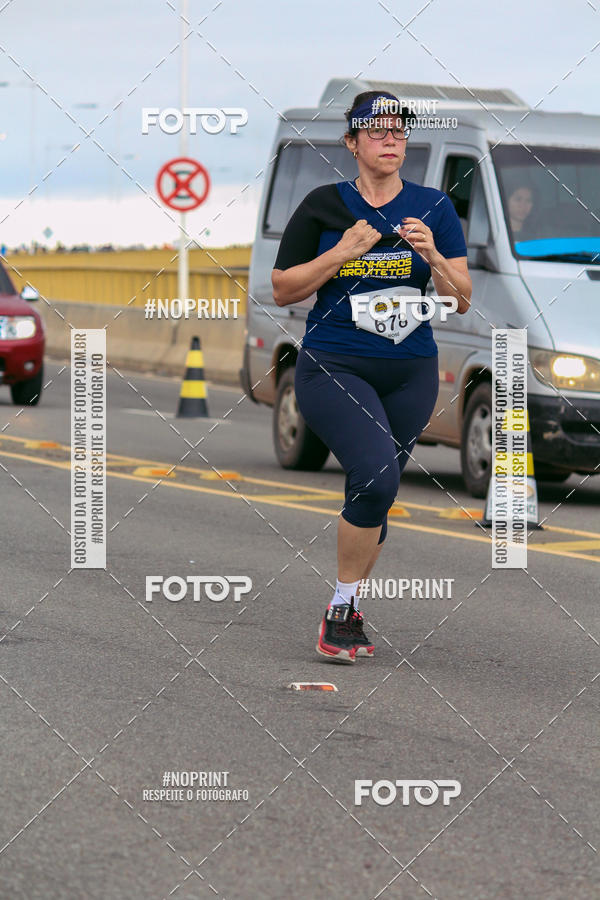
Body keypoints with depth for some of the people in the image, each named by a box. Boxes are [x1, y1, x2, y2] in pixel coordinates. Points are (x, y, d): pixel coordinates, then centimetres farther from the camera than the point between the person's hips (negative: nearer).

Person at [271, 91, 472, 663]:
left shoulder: (433, 208, 6)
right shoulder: (324, 206, 1)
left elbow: (461, 301, 4)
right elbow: (282, 291, 2)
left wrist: (432, 256, -14)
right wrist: (341, 254, -11)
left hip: (410, 373, 3)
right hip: (332, 368, -3)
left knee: (377, 495, 7)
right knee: (376, 473, -24)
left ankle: (349, 614, 26)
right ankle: (340, 608, -9)